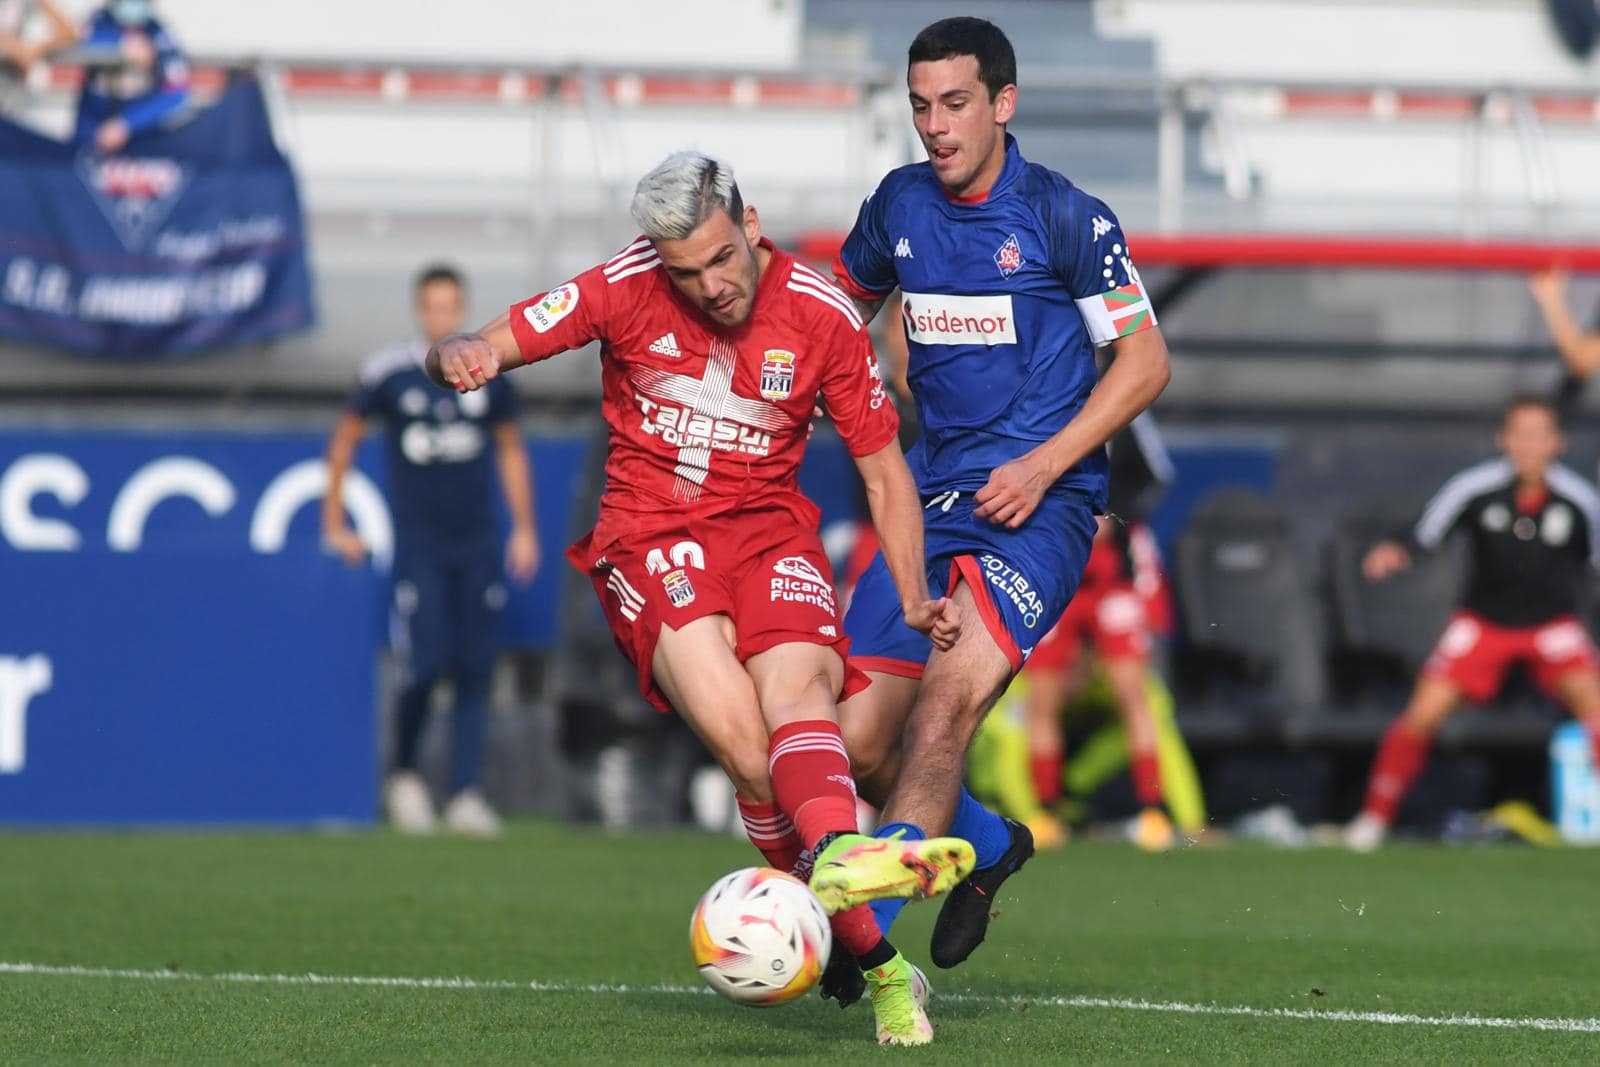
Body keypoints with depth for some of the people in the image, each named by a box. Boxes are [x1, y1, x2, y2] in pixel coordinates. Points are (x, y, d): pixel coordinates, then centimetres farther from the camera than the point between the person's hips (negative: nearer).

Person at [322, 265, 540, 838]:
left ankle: (466, 795, 0)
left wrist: (525, 529, 13)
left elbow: (510, 450, 17)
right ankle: (403, 775, 12)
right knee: (425, 667, -11)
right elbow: (344, 440, 10)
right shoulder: (389, 372, -2)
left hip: (478, 543, 3)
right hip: (418, 543, -3)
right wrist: (334, 525, 9)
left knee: (474, 672, -2)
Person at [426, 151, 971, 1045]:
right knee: (741, 738, -25)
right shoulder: (627, 289, -4)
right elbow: (483, 348, -2)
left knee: (796, 690, -32)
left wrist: (913, 594, -4)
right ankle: (877, 962, -24)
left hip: (770, 526, 1)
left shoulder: (823, 316, -2)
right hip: (651, 536, -1)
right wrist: (461, 358, -27)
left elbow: (885, 471, 8)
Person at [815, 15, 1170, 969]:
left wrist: (1042, 467, -13)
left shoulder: (1066, 218, -6)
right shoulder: (900, 205, 9)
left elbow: (1145, 361, -4)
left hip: (1036, 507, -6)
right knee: (858, 740, -1)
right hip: (933, 500, 6)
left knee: (948, 697, -27)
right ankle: (990, 846, 27)